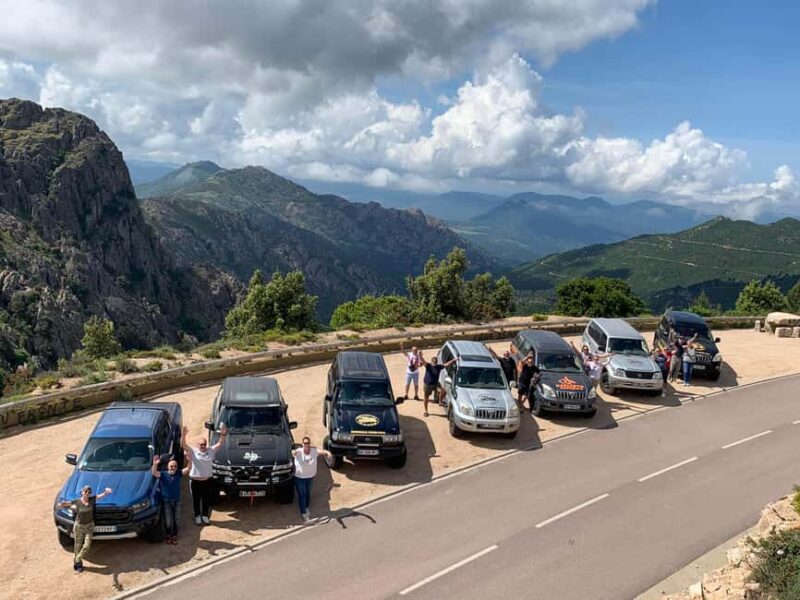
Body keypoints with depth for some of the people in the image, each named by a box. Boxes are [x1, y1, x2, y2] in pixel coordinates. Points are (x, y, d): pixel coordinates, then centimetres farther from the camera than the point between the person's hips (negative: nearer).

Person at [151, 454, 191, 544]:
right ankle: (168, 535, 26)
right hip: (167, 501, -2)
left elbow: (188, 469, -13)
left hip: (177, 501, 2)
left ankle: (174, 536, 24)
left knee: (175, 520, 11)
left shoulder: (178, 473, -3)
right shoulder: (163, 475, -8)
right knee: (168, 520, 6)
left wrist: (189, 460, -32)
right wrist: (155, 464, -42)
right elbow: (154, 473, -25)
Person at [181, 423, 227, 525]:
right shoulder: (193, 451, -8)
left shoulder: (211, 451, 0)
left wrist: (223, 434, -23)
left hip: (207, 481, 2)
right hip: (195, 481, -2)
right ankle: (197, 516, 31)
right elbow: (183, 445, -19)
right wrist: (184, 434, -36)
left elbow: (220, 443, -6)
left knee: (206, 500, 14)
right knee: (196, 500, 12)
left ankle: (205, 516, 32)